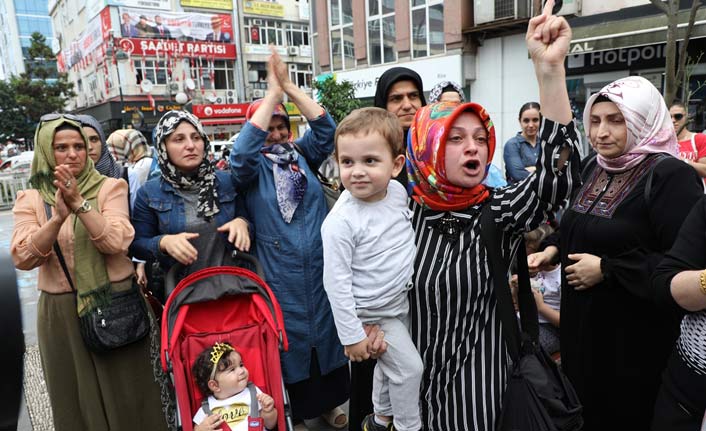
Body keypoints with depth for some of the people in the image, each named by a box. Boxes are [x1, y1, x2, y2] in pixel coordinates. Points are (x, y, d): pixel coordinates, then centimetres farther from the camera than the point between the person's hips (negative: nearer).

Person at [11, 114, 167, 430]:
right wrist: (58, 217, -23)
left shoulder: (110, 187, -2)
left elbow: (116, 242, -16)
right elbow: (22, 259, -9)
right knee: (77, 398, 15)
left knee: (125, 394, 9)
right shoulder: (30, 199, 4)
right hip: (60, 313, 2)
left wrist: (79, 202, -25)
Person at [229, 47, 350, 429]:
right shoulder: (252, 168, -2)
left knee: (324, 329, 15)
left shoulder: (303, 156, 8)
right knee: (289, 336, 8)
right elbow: (242, 152, -23)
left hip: (320, 267, 4)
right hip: (279, 272, -3)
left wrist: (289, 87, -13)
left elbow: (325, 128, -6)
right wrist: (272, 92, -22)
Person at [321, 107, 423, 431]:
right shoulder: (340, 222, -30)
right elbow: (336, 284, -24)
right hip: (373, 312, -7)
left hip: (404, 299, 7)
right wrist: (352, 335, -19)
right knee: (409, 367, 1)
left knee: (390, 365, 24)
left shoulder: (398, 192, -11)